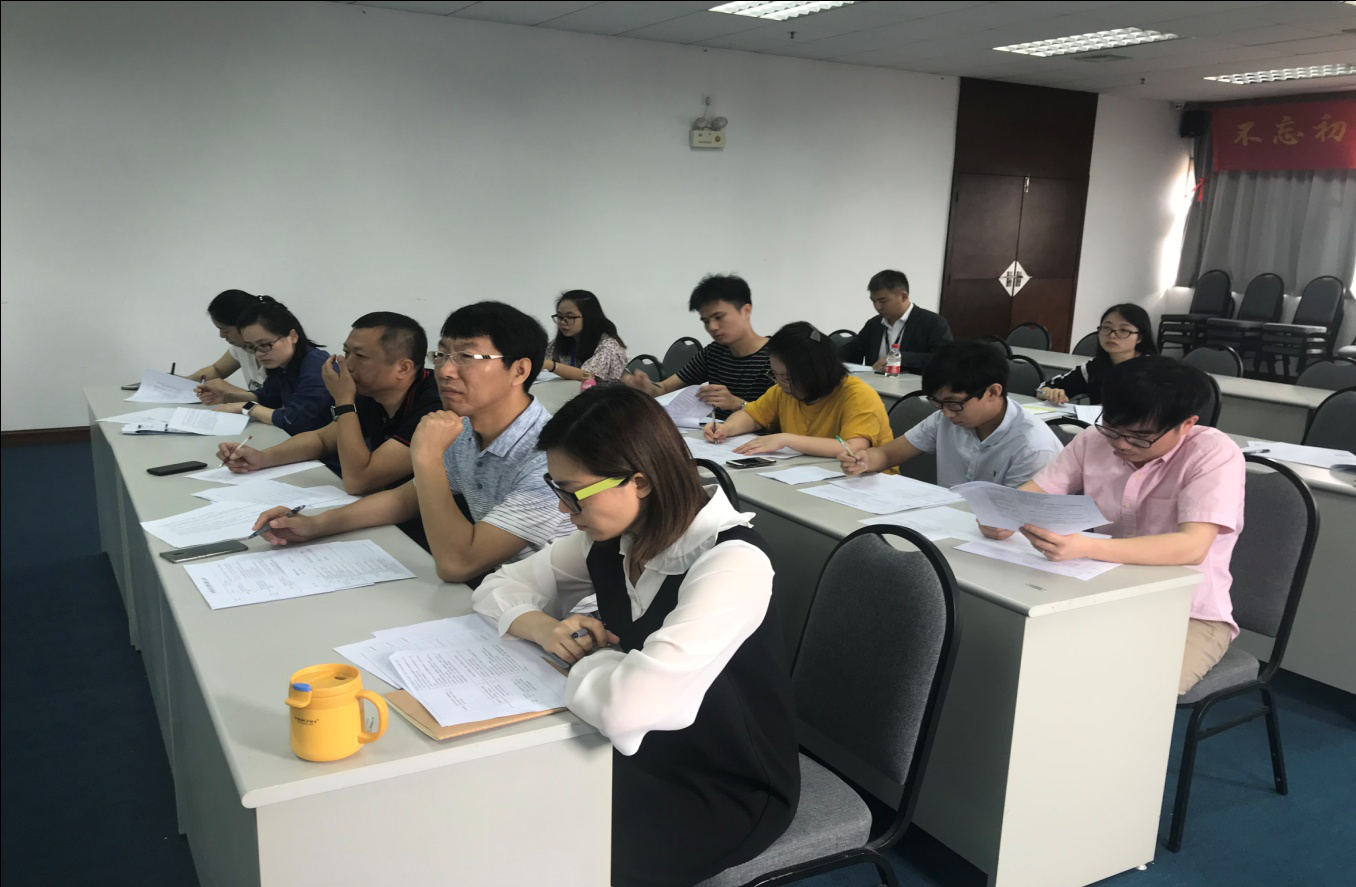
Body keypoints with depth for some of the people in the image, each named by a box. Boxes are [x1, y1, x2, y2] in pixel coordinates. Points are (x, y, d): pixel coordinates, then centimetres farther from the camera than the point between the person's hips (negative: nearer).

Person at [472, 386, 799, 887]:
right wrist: (545, 629, -17)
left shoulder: (731, 564, -30)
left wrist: (586, 658, -19)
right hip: (644, 753, 7)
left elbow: (627, 705, -40)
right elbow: (501, 586, 4)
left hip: (728, 788, -6)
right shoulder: (613, 537, -6)